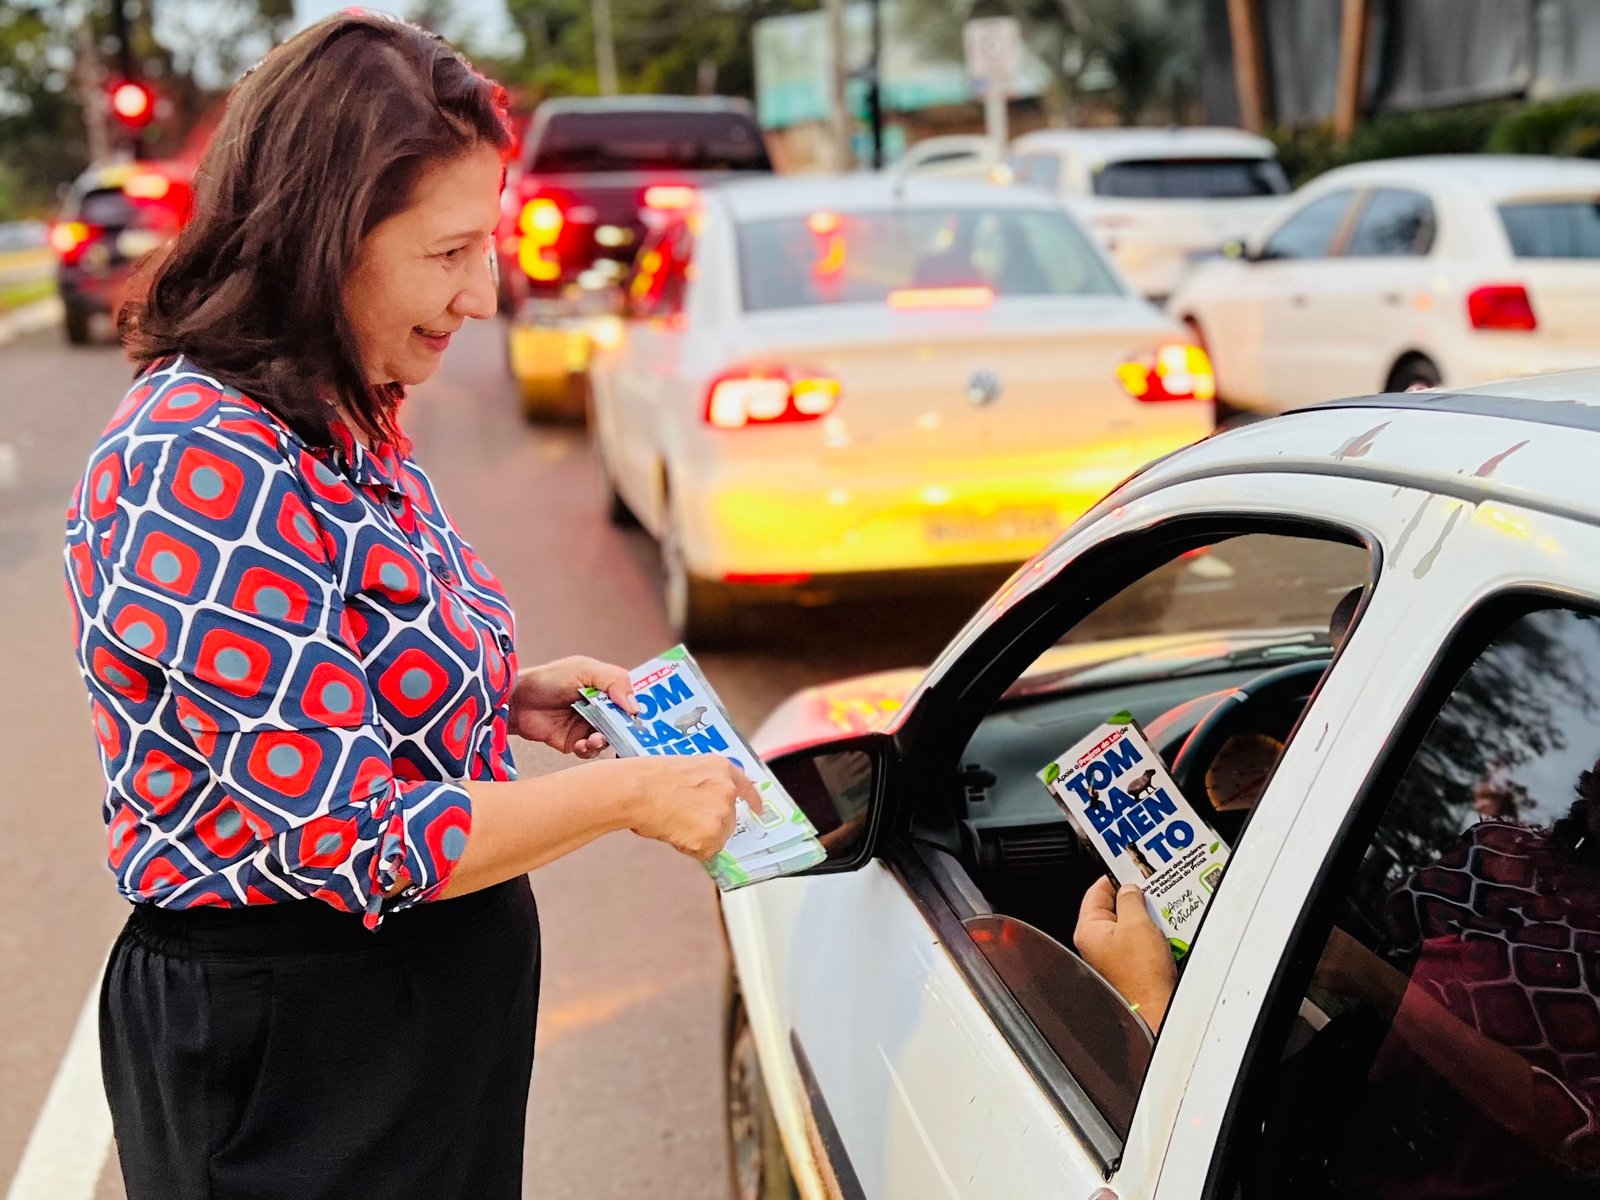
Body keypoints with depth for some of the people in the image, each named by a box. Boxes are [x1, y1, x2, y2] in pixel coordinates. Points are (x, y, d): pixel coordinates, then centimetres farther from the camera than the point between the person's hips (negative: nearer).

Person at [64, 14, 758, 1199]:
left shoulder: (345, 427, 2)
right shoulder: (205, 468, -27)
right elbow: (350, 843, -26)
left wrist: (511, 697, 1)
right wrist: (627, 796, -17)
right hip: (284, 1051, -8)